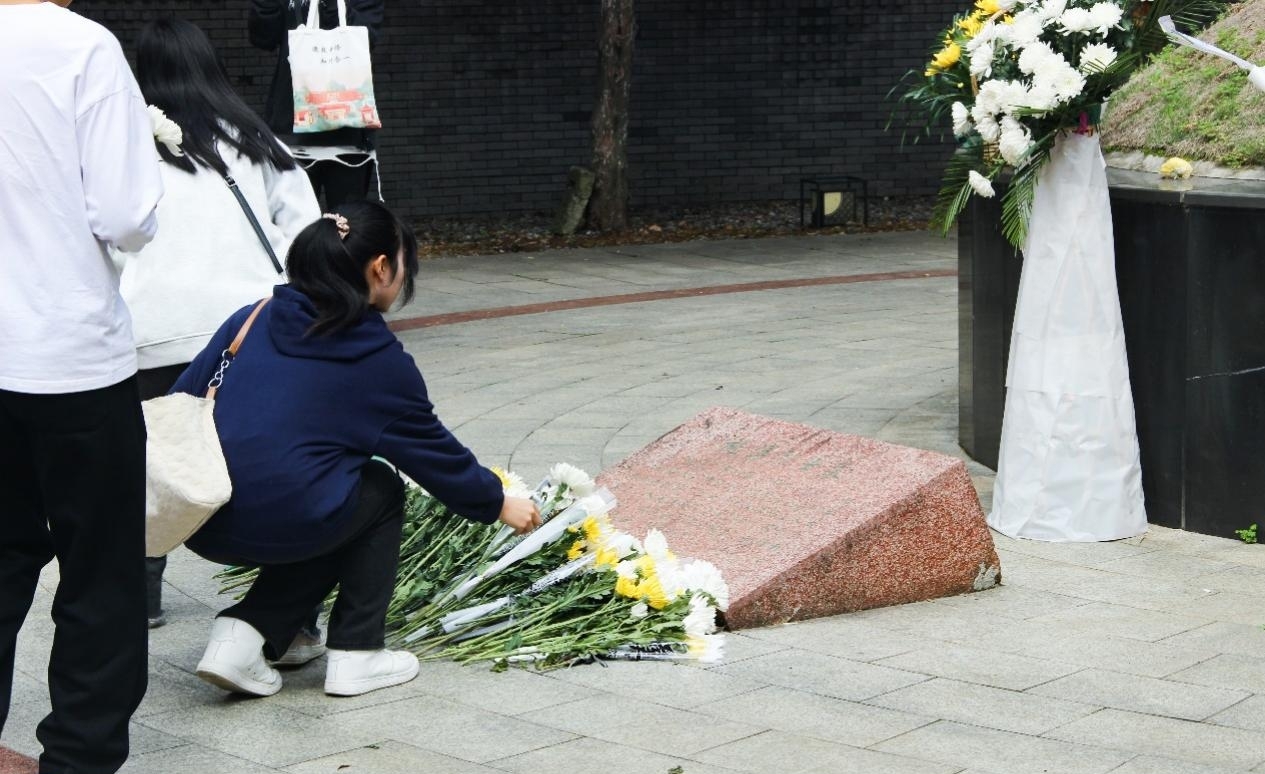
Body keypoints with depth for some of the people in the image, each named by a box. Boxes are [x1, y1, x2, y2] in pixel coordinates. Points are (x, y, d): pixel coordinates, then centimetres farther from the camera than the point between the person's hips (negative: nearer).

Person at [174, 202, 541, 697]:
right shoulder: (379, 359, 1)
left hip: (202, 525, 6)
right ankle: (357, 655, 19)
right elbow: (435, 452, 12)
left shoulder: (254, 318, 12)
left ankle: (244, 632, 13)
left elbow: (181, 402, 10)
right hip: (281, 521, -6)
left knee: (331, 509, 30)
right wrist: (498, 504, 27)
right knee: (380, 493, 22)